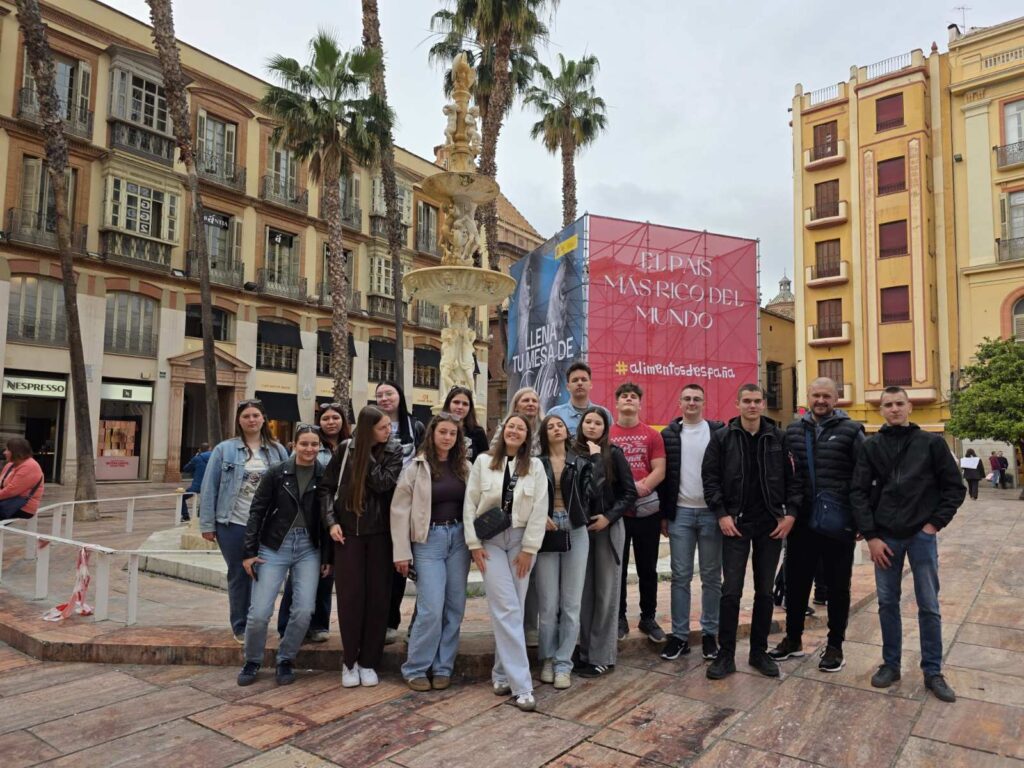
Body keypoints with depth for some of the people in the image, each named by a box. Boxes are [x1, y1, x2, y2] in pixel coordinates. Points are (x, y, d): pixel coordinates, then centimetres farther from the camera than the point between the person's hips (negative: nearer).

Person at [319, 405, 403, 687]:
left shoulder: (394, 450, -2)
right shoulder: (345, 449, -1)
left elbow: (384, 483, -16)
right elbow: (327, 487, 5)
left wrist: (368, 453, -14)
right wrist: (330, 521, -5)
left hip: (380, 533, 0)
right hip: (348, 532, 0)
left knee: (378, 597, 4)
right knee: (350, 596, 1)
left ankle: (368, 662, 18)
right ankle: (349, 661, 17)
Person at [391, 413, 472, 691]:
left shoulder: (464, 467, 6)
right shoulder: (417, 467, -4)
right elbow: (399, 509, -5)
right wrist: (402, 552, -8)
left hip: (459, 537, 4)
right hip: (429, 539, -4)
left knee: (455, 607, 7)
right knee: (432, 608, -7)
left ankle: (442, 667, 21)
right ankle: (415, 668, 12)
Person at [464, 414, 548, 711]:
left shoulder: (535, 466, 1)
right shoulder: (483, 461, 1)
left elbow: (539, 509, -2)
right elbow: (470, 504, 1)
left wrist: (528, 549, -6)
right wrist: (474, 544, -4)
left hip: (521, 540, 1)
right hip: (490, 540, -1)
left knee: (512, 609, 5)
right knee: (507, 609, -7)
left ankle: (502, 673, 22)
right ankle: (521, 684, -5)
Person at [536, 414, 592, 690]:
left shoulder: (581, 462, 7)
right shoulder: (536, 463, 5)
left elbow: (588, 494, -5)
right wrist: (540, 517, -14)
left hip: (575, 532, 1)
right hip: (546, 531, -1)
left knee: (571, 602, 2)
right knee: (548, 602, 2)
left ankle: (563, 663, 11)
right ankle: (547, 658, 19)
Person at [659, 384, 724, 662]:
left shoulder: (718, 432, 1)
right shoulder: (669, 434, 5)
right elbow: (664, 475, 5)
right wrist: (664, 514, 2)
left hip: (711, 513, -1)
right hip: (680, 513, 1)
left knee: (712, 577, 8)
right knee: (680, 577, 5)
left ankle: (710, 634, 20)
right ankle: (679, 636, 13)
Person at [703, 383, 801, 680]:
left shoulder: (779, 438, 3)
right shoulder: (722, 438, -2)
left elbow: (792, 478, 4)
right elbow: (710, 478, -3)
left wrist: (790, 513, -6)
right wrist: (721, 514, -10)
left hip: (771, 524, 2)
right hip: (736, 523, -2)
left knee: (765, 591, 10)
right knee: (731, 591, -2)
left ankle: (759, 652, 23)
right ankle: (726, 654, 9)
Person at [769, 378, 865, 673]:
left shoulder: (851, 431, -3)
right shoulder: (792, 431, 7)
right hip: (801, 522, 3)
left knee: (837, 586, 10)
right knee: (796, 582, 12)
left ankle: (834, 645, 25)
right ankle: (793, 639, 28)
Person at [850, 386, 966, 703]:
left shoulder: (931, 443, 0)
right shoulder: (871, 446, 2)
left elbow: (955, 487, 3)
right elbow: (858, 492, 0)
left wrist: (935, 523, -5)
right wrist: (870, 536, -6)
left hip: (922, 535, -1)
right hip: (885, 536, 1)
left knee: (929, 606, 6)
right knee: (887, 603, 9)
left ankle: (933, 672, 20)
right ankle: (890, 664, 23)